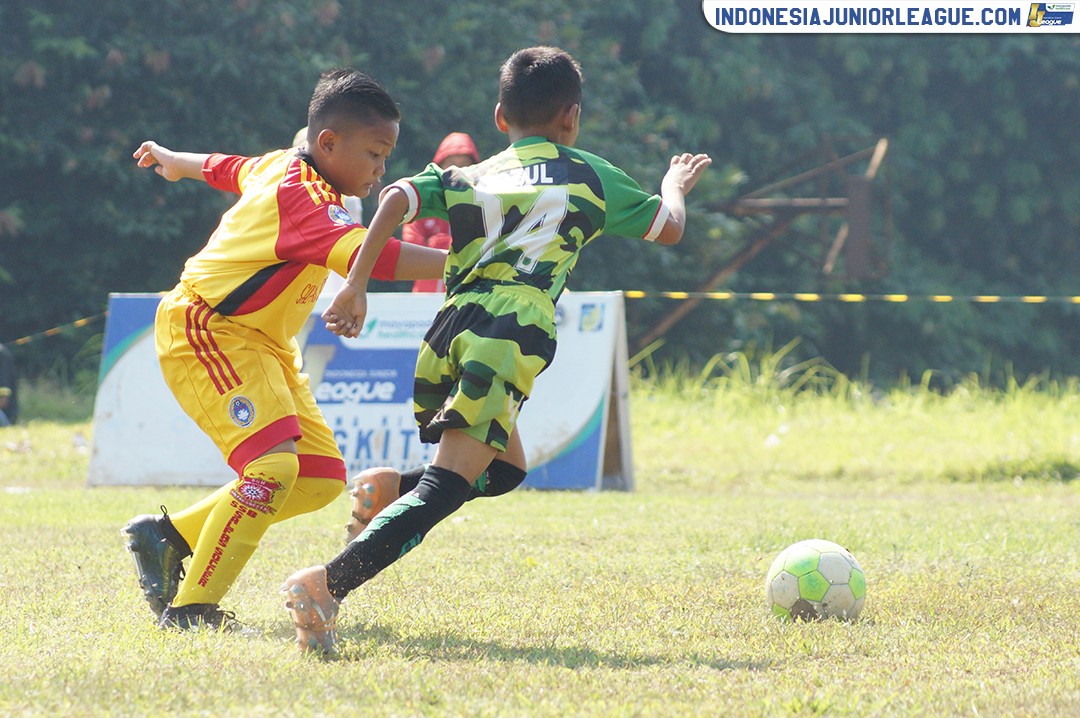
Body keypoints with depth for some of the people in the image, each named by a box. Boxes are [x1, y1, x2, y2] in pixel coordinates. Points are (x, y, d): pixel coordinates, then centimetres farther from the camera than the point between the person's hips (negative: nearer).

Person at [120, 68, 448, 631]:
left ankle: (170, 536, 14)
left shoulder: (281, 165, 8)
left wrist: (172, 161, 51)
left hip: (262, 346, 11)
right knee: (274, 464, -28)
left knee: (322, 478, 5)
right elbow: (369, 256, -40)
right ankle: (190, 609, -21)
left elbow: (225, 168, 29)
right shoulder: (304, 197, -24)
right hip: (206, 332, -11)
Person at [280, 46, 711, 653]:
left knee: (505, 467, 29)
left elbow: (397, 199, 5)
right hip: (514, 336, -6)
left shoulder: (471, 178, 23)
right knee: (444, 490, -15)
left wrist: (356, 286, 3)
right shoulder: (589, 176, 17)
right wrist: (676, 186, 47)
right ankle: (329, 583, -32)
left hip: (450, 331, 6)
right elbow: (669, 228, 25)